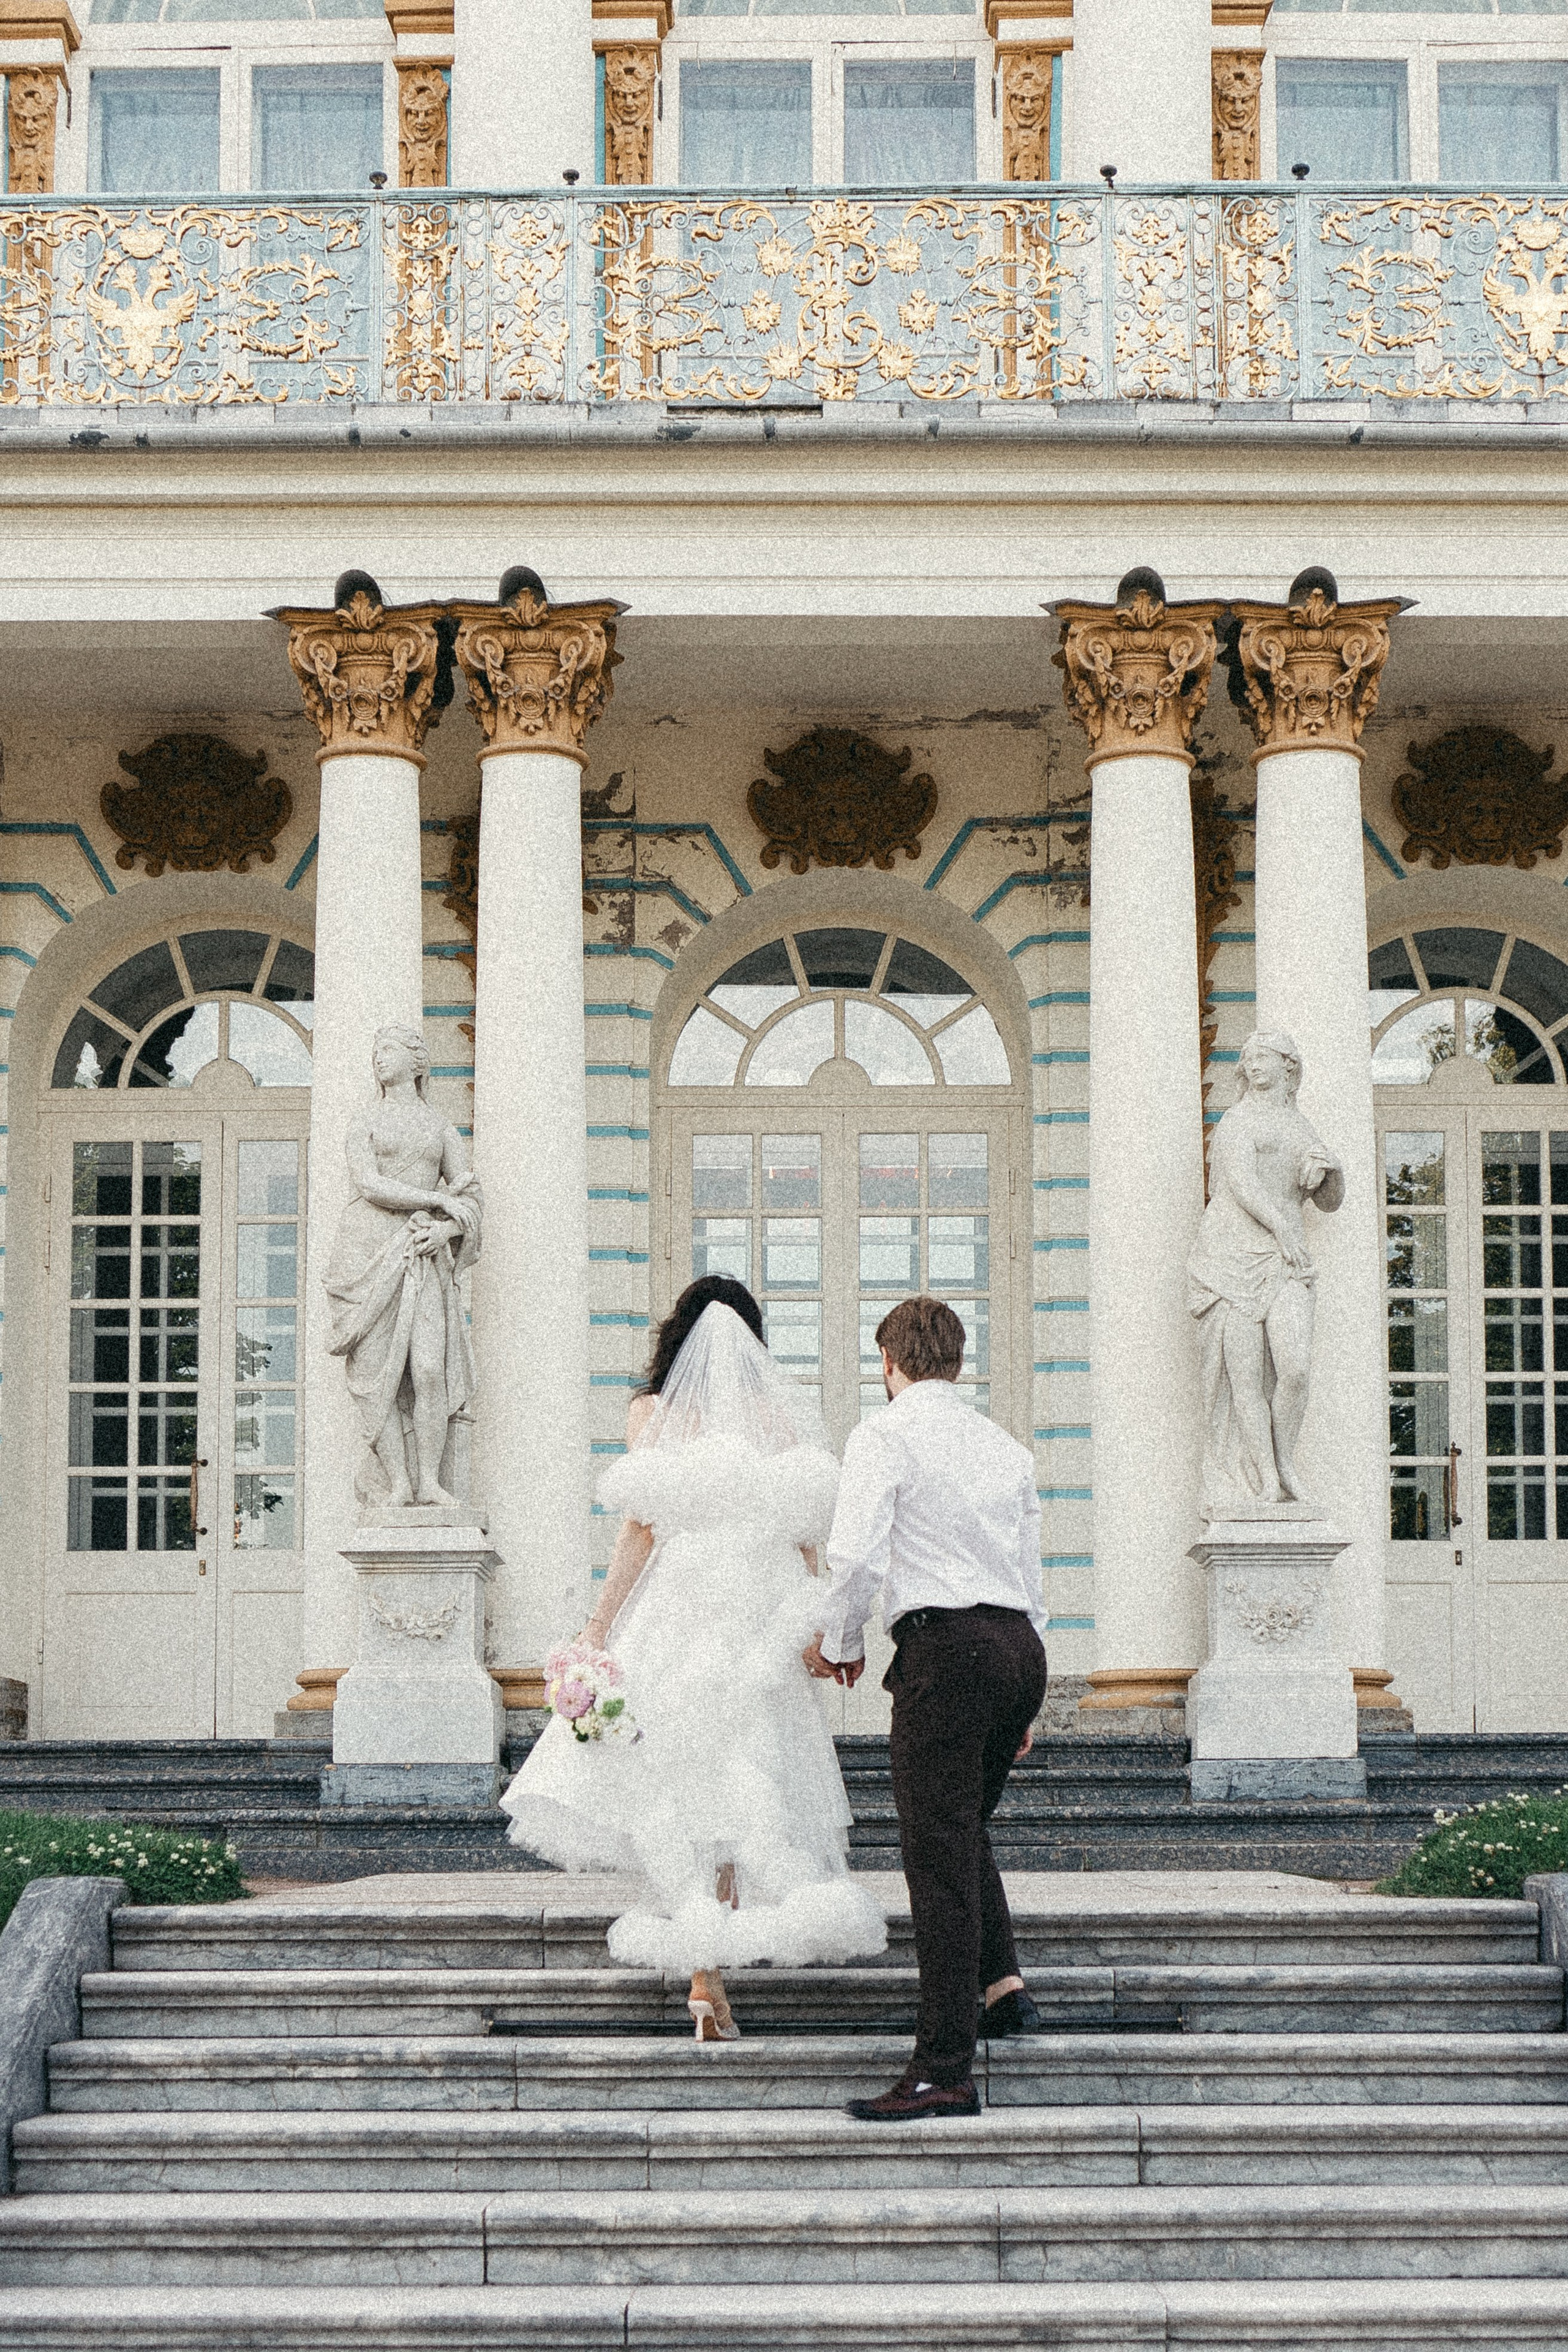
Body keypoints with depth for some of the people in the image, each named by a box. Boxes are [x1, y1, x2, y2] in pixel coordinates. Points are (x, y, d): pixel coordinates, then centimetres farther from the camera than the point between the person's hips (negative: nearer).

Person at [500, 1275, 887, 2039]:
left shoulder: (653, 1414, 0)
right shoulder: (783, 1417, 3)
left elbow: (641, 1529, -4)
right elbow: (804, 1539, 3)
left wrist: (599, 1627, 2)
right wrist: (806, 1626, 14)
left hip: (673, 1617, -1)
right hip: (759, 1624, 1)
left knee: (680, 1782, 6)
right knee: (737, 1788, 8)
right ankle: (708, 1976, 4)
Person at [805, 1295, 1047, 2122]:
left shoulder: (884, 1435, -1)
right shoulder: (1007, 1447, 19)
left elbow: (857, 1557, -13)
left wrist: (839, 1644, 5)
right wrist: (1026, 1703, 26)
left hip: (945, 1646, -7)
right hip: (1020, 1646, 7)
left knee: (940, 1853, -7)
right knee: (963, 1829, 25)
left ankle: (945, 2070, -8)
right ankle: (1004, 1985, 10)